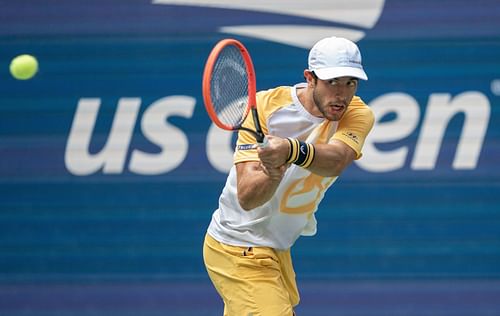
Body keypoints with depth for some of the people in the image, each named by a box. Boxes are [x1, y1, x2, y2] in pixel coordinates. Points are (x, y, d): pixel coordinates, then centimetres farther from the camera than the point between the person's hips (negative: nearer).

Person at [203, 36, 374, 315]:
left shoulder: (358, 115, -11)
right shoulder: (266, 105, -19)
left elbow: (335, 161, -35)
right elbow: (247, 197, -27)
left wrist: (291, 150, -56)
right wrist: (272, 174, -50)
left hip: (278, 248, 6)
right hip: (239, 248, -6)